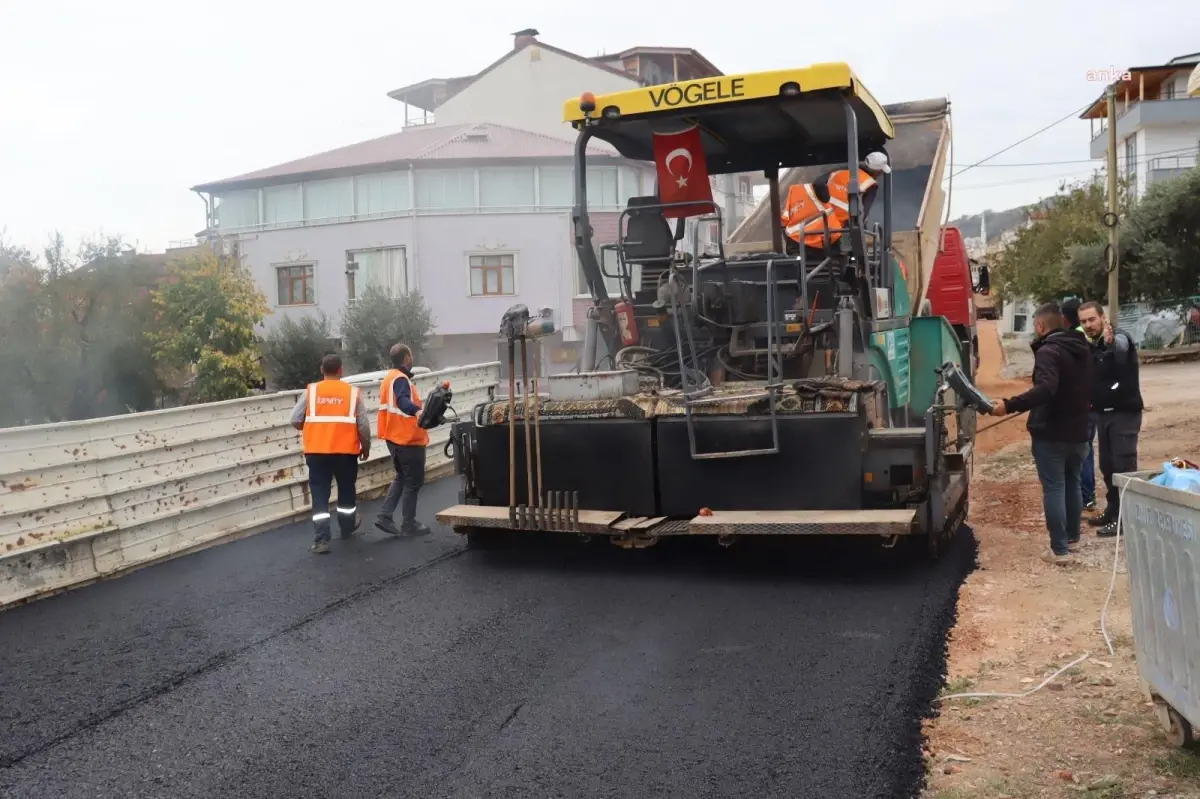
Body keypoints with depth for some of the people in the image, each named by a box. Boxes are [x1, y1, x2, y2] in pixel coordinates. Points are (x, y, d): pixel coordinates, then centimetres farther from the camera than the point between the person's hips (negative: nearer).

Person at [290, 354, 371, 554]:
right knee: (346, 490, 20)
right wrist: (366, 447, 13)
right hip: (346, 450, 0)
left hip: (317, 451, 0)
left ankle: (321, 539, -4)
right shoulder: (352, 392, 0)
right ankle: (347, 528, 37)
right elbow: (363, 425, -2)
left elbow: (295, 420, -1)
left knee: (320, 494, 3)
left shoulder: (310, 391, 1)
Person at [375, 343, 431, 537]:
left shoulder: (390, 377, 12)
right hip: (408, 438, -10)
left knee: (401, 477, 19)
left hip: (396, 436, 10)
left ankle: (385, 516, 11)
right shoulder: (401, 379, -19)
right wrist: (417, 411, -58)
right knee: (413, 481, 0)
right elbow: (403, 400, -39)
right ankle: (409, 524, 5)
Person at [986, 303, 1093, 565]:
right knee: (1072, 484, 21)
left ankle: (1059, 550, -3)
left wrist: (1009, 405, -37)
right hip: (1078, 432, 8)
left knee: (1053, 489, -3)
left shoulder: (1048, 351, -19)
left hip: (1051, 434, -8)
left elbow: (1045, 389, -35)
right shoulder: (1082, 349, 11)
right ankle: (1072, 538, 34)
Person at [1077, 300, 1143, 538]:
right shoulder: (1093, 346, 10)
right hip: (1103, 413, 8)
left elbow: (1122, 349, -39)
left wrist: (1110, 341, -59)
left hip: (1124, 413, -8)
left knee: (1124, 466, -7)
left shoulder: (1119, 338, -14)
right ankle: (1113, 511, 25)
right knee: (1107, 466, 14)